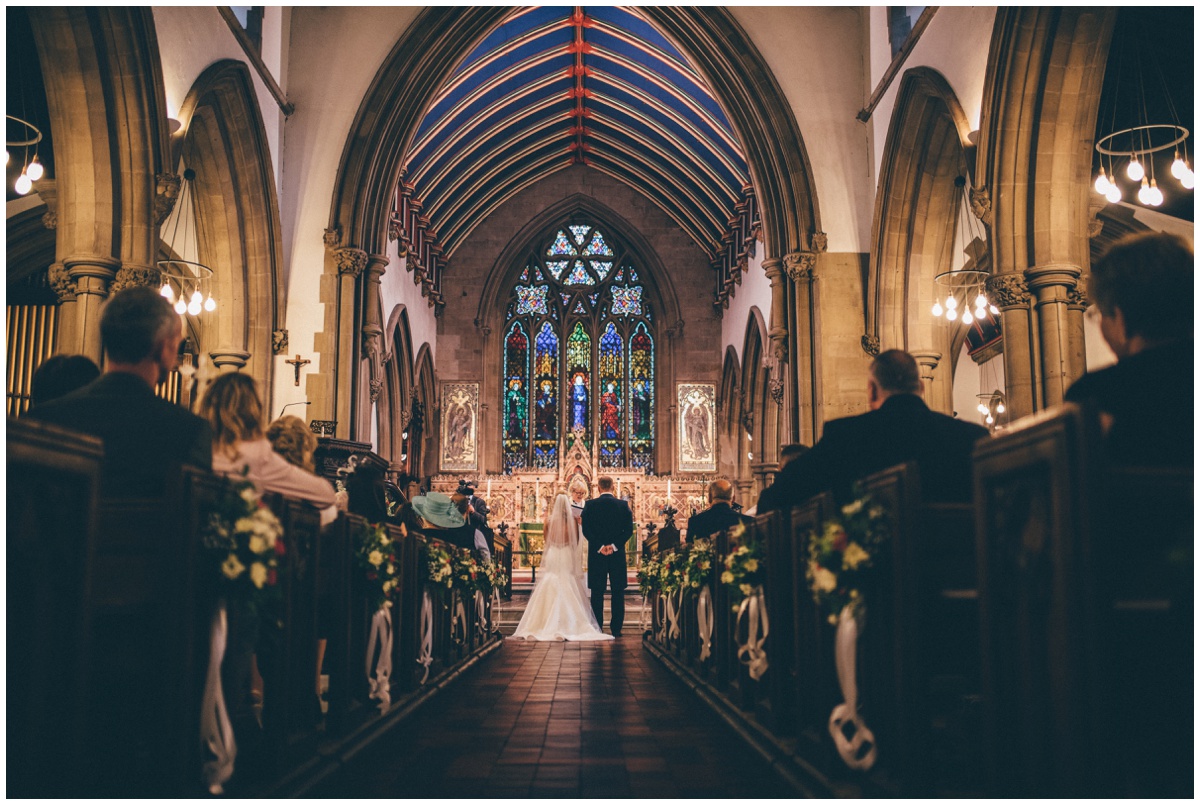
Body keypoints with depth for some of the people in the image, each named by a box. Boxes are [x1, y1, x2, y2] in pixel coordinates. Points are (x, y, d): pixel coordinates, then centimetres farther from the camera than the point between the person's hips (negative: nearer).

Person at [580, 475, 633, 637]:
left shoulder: (589, 505, -3)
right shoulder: (623, 505, 0)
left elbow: (586, 530, -8)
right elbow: (628, 530, -5)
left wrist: (600, 547, -9)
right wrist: (614, 545, -8)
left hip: (596, 554, -1)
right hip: (617, 554, 1)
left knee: (597, 593, 6)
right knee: (618, 592, 7)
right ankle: (616, 628, 6)